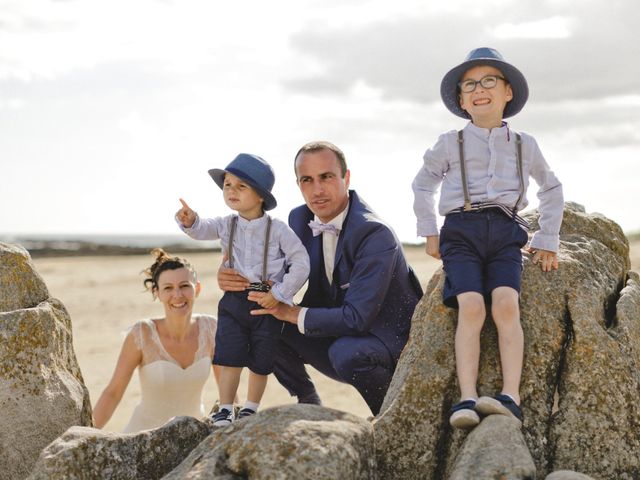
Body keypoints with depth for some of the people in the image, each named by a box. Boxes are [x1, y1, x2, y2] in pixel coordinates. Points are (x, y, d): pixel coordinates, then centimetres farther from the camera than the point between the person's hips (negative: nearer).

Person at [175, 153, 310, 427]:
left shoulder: (277, 229, -8)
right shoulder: (226, 225, 2)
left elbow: (301, 263, -8)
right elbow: (203, 230, -12)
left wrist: (280, 294, -12)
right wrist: (190, 222, -35)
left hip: (267, 302, -2)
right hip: (234, 301, 2)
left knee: (261, 361, 9)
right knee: (230, 357, -3)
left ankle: (251, 409, 26)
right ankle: (225, 409, 7)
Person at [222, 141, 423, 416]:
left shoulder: (375, 235, -26)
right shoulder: (300, 219, -1)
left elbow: (357, 318, -31)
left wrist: (292, 314, -21)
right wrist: (235, 279, -14)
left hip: (391, 340, -7)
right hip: (339, 334, 7)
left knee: (346, 352, -36)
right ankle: (308, 405, 10)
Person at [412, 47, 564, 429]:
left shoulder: (525, 145, 15)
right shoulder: (450, 144, 12)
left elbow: (552, 189, 30)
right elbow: (423, 185, 28)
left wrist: (548, 241, 23)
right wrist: (430, 232, 18)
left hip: (505, 233, 1)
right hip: (461, 231, -1)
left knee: (506, 305, -25)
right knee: (471, 307, -24)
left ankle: (511, 397, -32)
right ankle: (467, 399, -32)